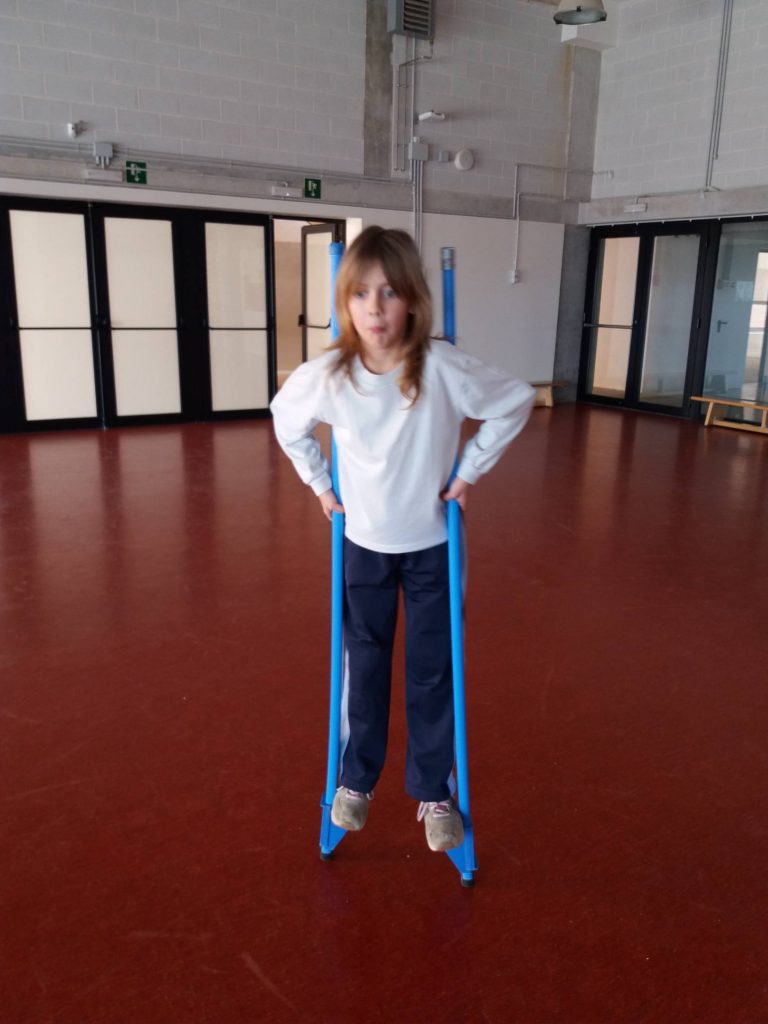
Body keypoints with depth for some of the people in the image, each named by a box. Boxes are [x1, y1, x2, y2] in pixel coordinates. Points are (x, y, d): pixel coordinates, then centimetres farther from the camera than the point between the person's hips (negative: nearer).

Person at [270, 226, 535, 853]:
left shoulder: (443, 368, -23)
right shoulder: (326, 375, -16)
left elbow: (515, 401, -9)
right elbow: (286, 420, 6)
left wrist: (469, 471, -8)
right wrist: (320, 483, 3)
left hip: (431, 547, -1)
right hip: (364, 544, 2)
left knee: (432, 673, 9)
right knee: (365, 668, 15)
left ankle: (433, 791, 28)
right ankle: (357, 779, 35)